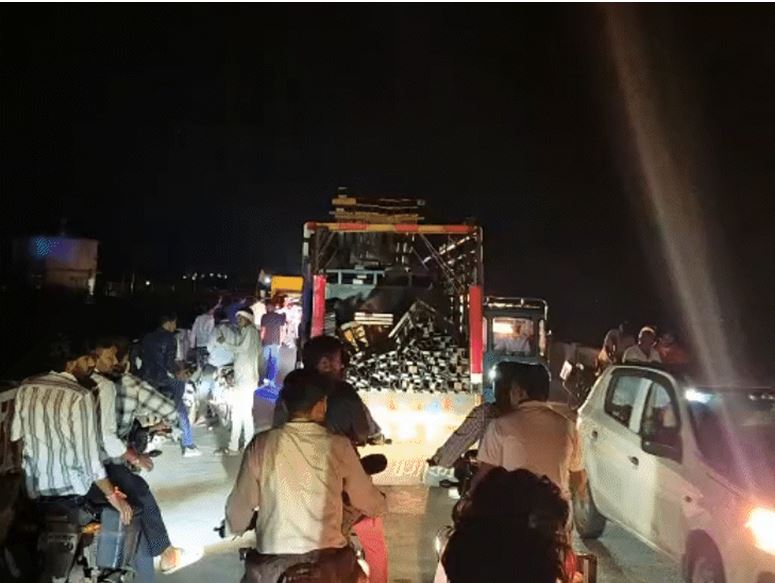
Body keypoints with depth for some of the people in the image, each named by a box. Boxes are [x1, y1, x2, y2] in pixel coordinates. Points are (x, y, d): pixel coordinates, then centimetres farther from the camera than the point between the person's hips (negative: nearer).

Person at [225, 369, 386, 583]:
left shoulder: (261, 445, -6)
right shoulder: (338, 446, -7)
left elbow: (237, 514, 0)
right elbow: (372, 506, 4)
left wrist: (233, 525, 23)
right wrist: (381, 500, 27)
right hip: (329, 566, 0)